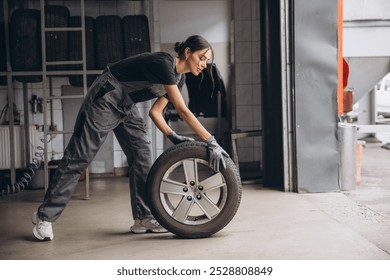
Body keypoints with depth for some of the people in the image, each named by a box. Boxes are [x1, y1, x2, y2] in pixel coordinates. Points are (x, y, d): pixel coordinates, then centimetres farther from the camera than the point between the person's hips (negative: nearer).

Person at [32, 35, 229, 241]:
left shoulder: (179, 78, 3)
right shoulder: (163, 63, -26)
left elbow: (155, 111, 7)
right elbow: (182, 110, -32)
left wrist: (173, 136, -8)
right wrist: (211, 142, -33)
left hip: (125, 106, 9)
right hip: (105, 99, -9)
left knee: (142, 154, -1)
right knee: (79, 157, -7)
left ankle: (143, 219, 4)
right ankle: (45, 216, 1)